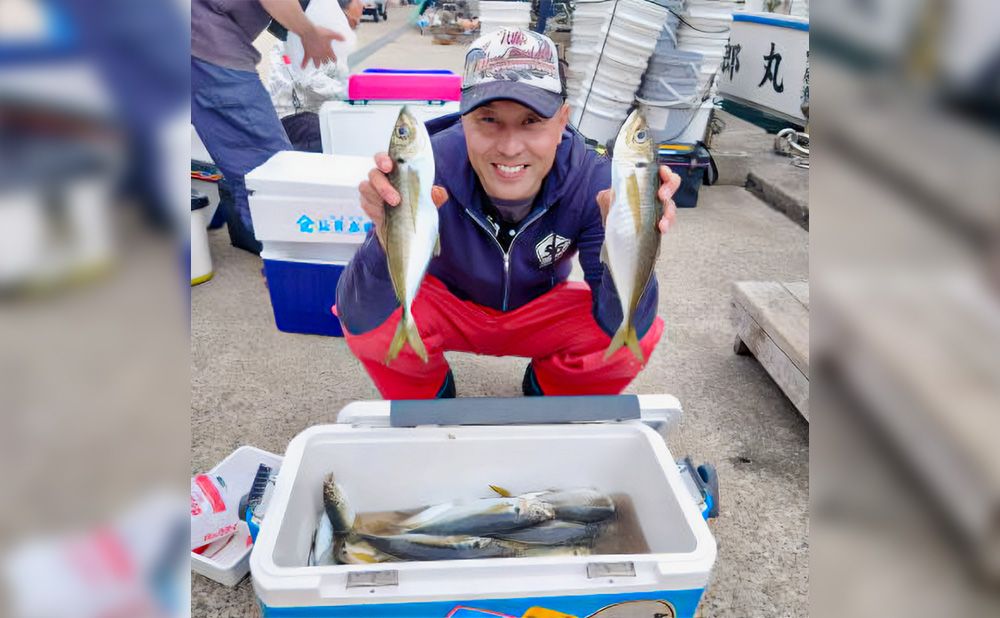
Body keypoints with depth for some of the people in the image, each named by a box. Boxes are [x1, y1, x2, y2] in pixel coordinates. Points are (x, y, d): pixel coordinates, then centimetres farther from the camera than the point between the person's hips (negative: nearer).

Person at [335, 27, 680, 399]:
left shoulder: (592, 182, -28)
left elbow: (625, 327, -29)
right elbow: (361, 320, -35)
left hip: (543, 311, 1)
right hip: (446, 305, -1)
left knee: (639, 337, -25)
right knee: (373, 321, -31)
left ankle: (546, 390, 10)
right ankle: (425, 398, 5)